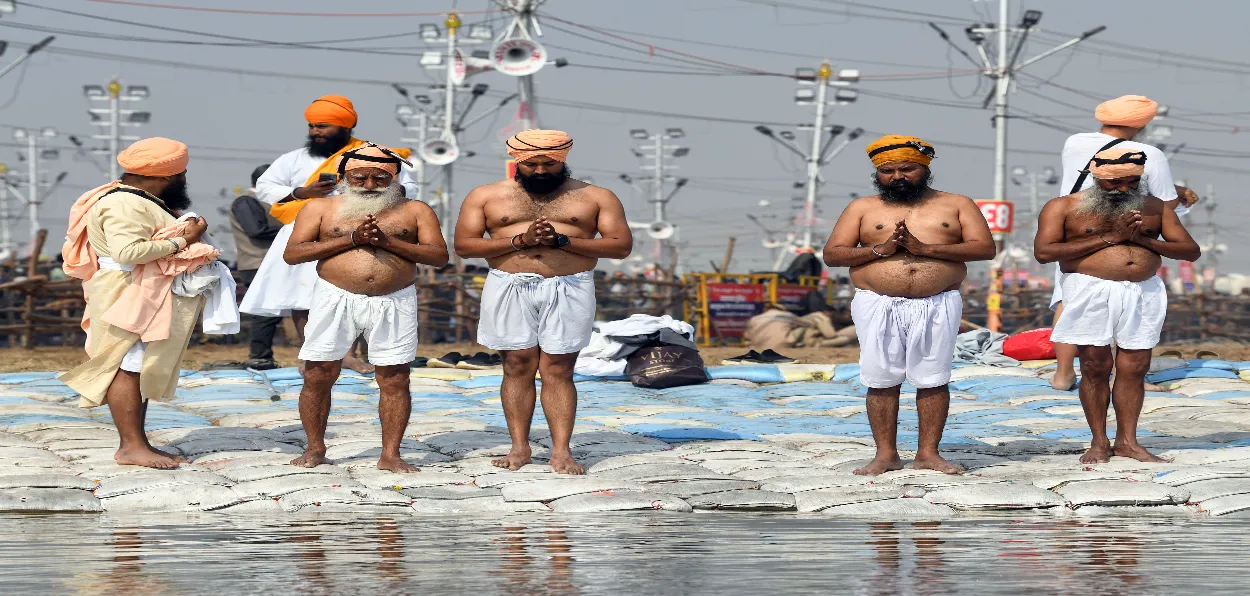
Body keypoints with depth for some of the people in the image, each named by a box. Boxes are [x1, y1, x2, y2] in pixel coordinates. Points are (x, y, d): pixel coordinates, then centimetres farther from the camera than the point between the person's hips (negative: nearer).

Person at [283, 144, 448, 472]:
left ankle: (390, 454, 6)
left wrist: (387, 241, -13)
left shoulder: (415, 210, 9)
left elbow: (439, 255, 0)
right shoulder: (320, 208, 7)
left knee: (394, 379, -1)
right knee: (317, 377, 0)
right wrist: (351, 239, -10)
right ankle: (315, 448, 14)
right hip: (336, 300, 0)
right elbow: (292, 253, -2)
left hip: (395, 303, 0)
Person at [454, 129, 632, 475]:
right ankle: (520, 447, 5)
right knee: (517, 366, 0)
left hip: (568, 291, -1)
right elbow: (463, 245, 2)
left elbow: (621, 245, 0)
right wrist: (518, 241, -11)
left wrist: (562, 241, -12)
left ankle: (561, 451, -4)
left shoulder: (595, 197, 6)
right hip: (509, 290, 1)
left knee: (558, 370, -3)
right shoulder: (486, 196, 8)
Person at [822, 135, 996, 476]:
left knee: (932, 380, -1)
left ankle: (928, 453, 6)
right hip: (878, 306, 0)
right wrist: (880, 249, -10)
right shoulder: (862, 209, 11)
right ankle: (886, 454, 6)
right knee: (882, 380, 0)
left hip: (937, 305, 0)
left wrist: (926, 248, -12)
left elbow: (985, 248, -1)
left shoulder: (956, 205, 10)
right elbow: (832, 255, 5)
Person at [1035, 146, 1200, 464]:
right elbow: (1044, 252, -11)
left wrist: (1143, 240, -8)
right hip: (1091, 291, -3)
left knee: (1134, 367, 0)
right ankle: (1099, 442, 5)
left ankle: (1127, 440, 8)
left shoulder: (1155, 208, 11)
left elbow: (1191, 250, 10)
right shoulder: (1063, 207, 1)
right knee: (1095, 367, -3)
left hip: (1144, 293, 3)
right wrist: (1108, 238, -11)